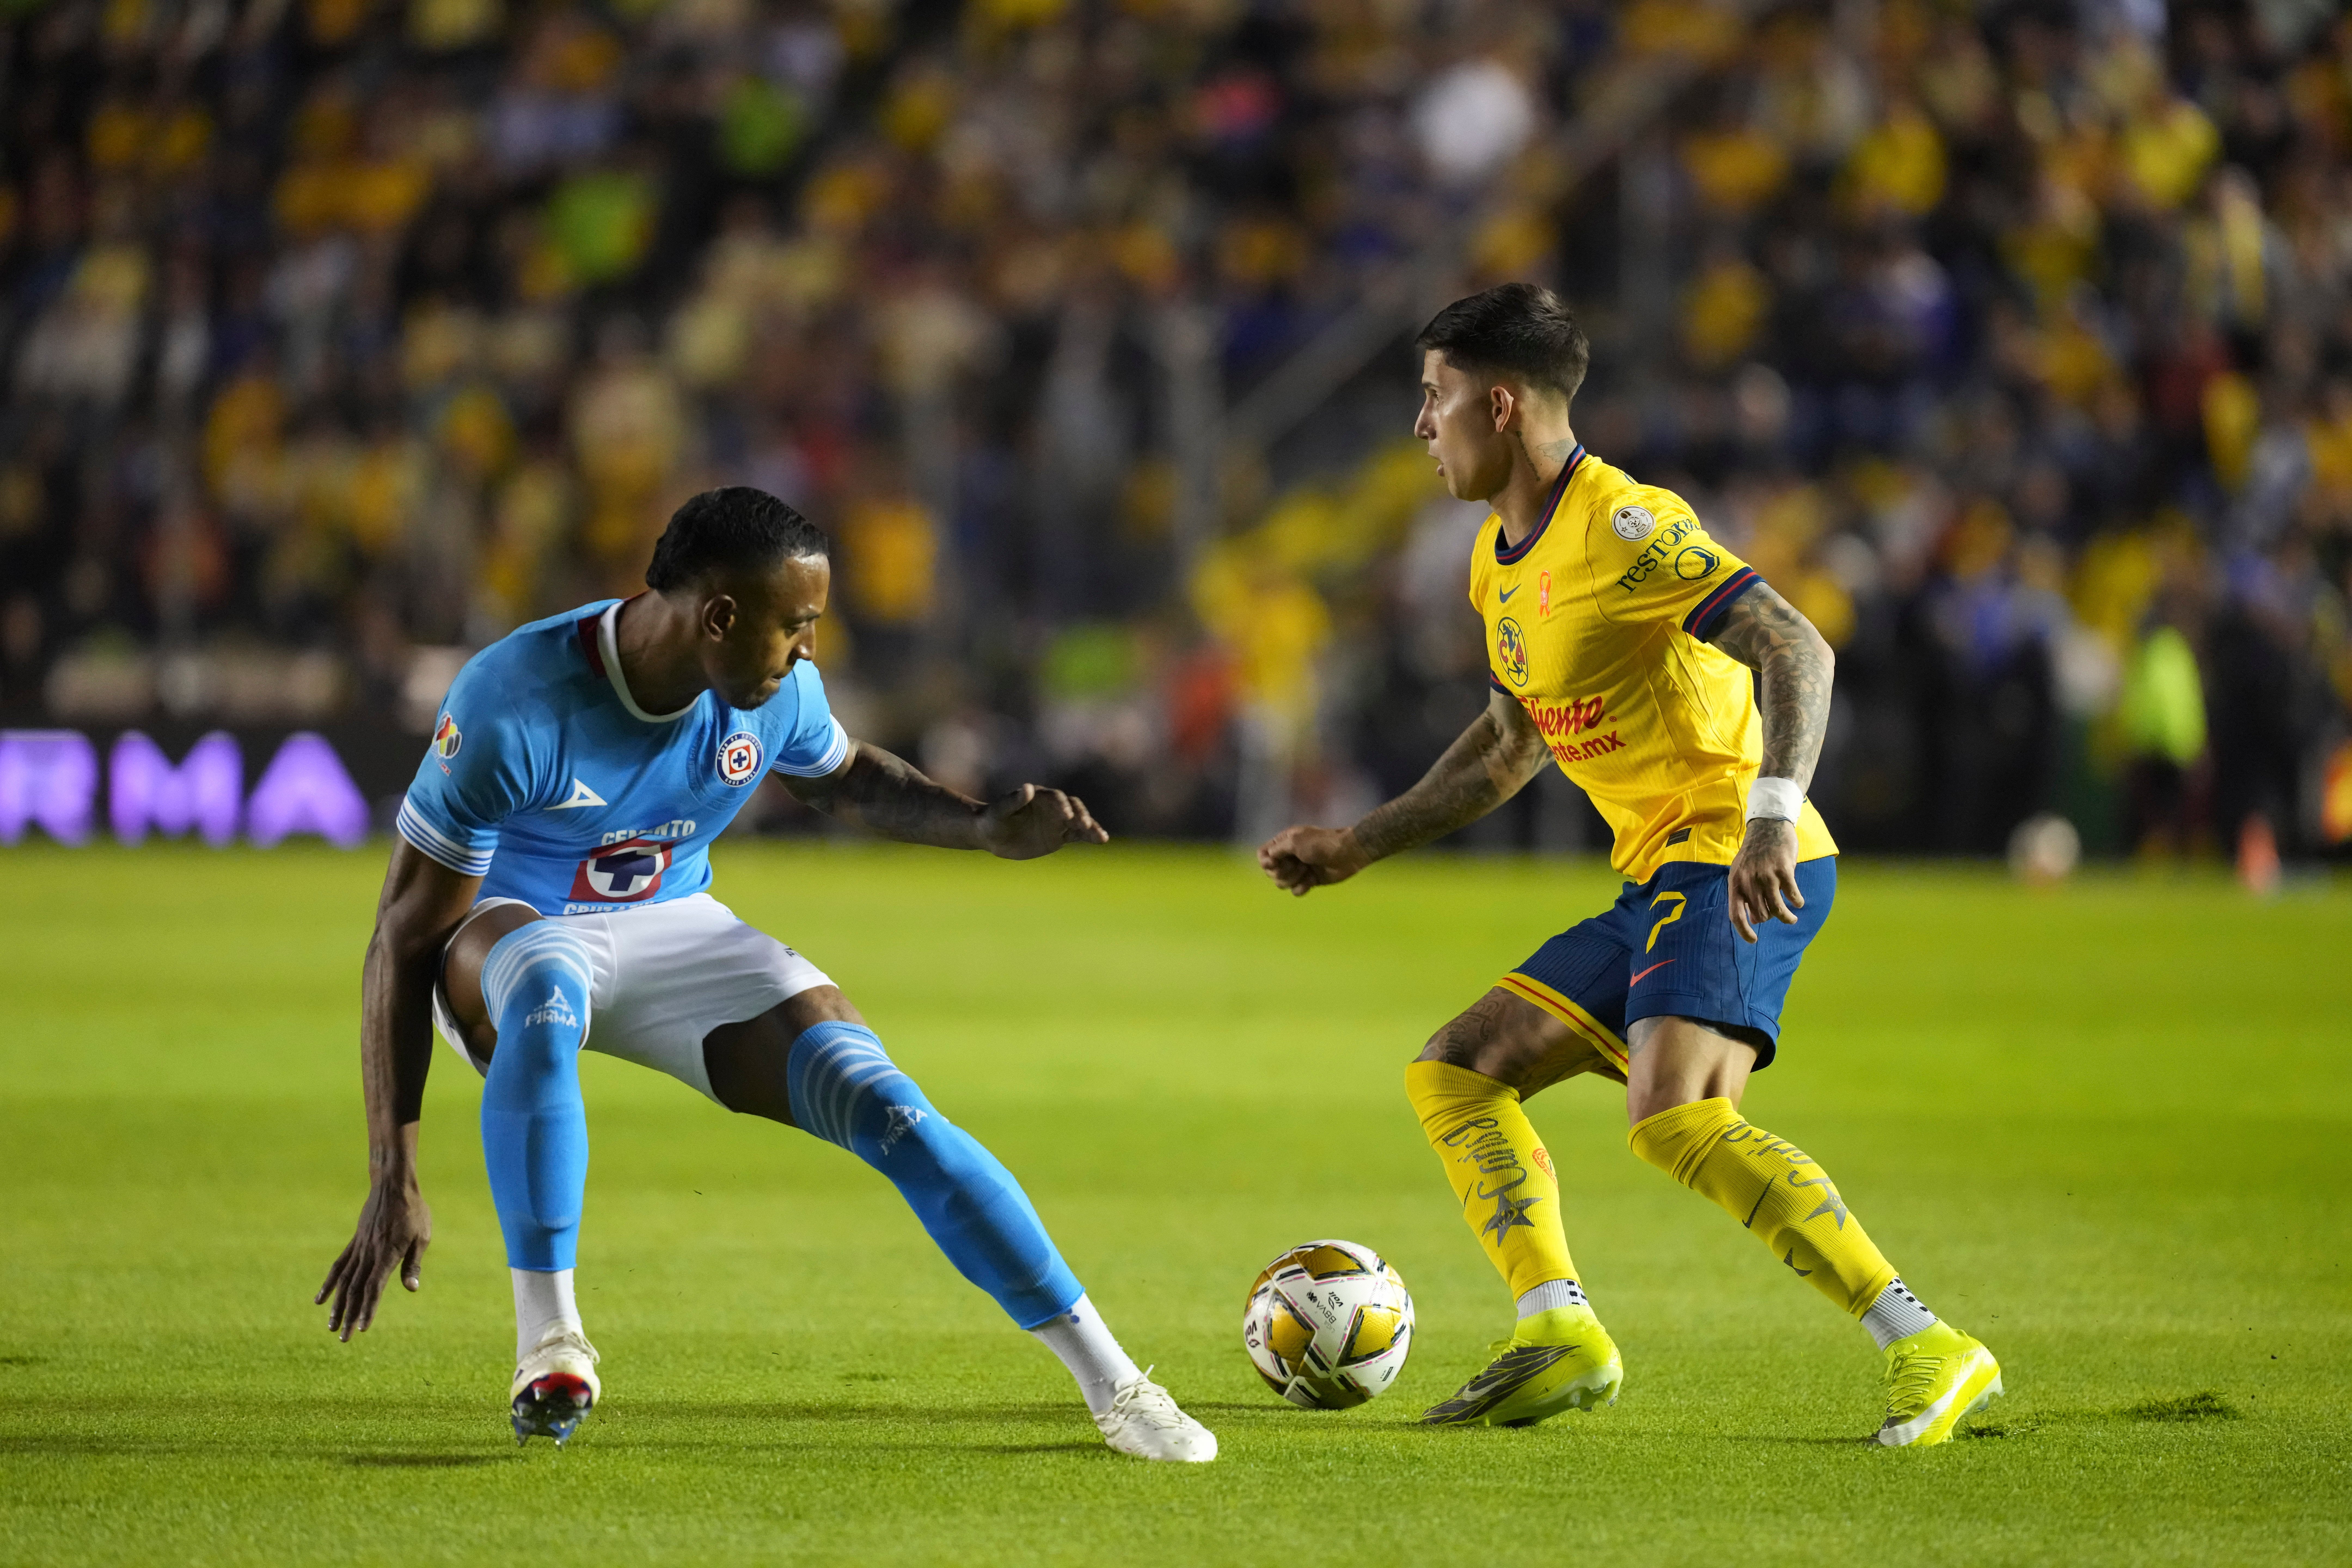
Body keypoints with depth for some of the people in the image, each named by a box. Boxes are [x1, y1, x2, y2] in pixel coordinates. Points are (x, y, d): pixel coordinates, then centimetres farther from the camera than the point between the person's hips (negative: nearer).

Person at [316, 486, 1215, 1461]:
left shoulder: (779, 694, -13)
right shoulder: (513, 705, -30)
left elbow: (842, 779, 14)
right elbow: (406, 938, -25)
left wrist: (987, 829, -6)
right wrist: (394, 1180, -29)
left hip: (670, 932, 4)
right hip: (502, 938, -4)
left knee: (882, 1105, -14)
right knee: (544, 987, -42)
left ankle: (1110, 1382, -3)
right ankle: (547, 1340, -35)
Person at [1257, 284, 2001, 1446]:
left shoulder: (1622, 525, -13)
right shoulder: (1500, 562, 17)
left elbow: (1795, 650, -22)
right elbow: (1511, 744, 31)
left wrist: (1770, 820, -35)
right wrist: (1360, 846, 30)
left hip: (1738, 871, -10)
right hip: (1659, 882, 10)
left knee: (1674, 1116, -29)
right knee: (1455, 1074, 9)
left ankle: (1928, 1351, -28)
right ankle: (1559, 1337, -5)